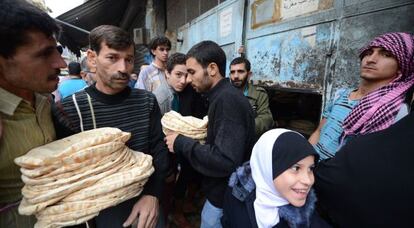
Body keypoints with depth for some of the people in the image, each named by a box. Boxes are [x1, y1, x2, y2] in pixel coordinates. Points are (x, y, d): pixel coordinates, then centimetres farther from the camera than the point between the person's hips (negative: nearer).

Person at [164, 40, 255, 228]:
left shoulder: (228, 100, -26)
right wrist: (185, 139, 1)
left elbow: (225, 162, -33)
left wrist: (181, 143, -23)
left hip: (224, 198, -9)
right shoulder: (222, 96, 5)